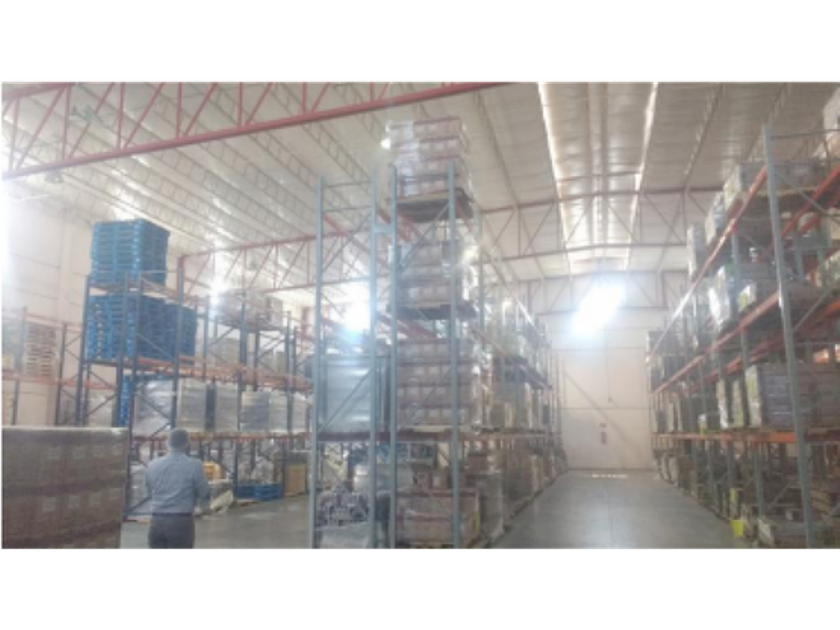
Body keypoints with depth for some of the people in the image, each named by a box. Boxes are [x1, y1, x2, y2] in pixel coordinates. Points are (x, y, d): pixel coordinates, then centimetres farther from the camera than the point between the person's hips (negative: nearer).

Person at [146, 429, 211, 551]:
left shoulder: (153, 466, 6)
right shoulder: (194, 465, -9)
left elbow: (150, 493, 17)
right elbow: (204, 493, -2)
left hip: (157, 521, 5)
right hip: (181, 521, -4)